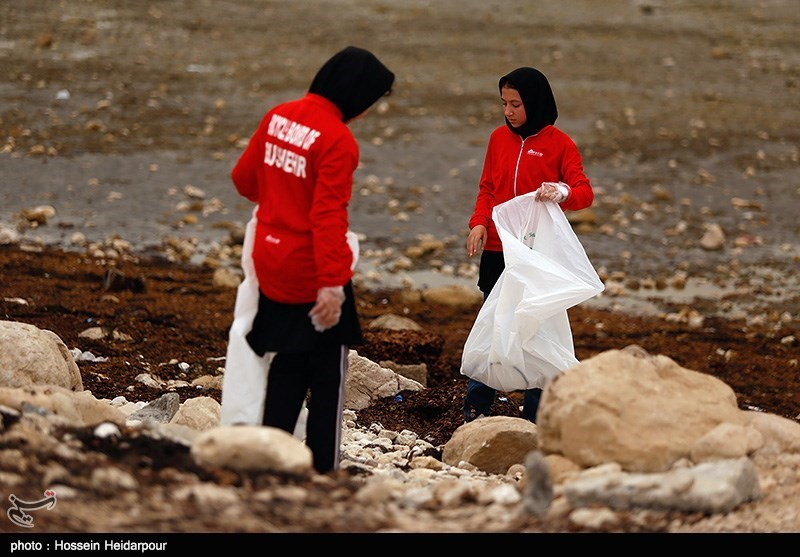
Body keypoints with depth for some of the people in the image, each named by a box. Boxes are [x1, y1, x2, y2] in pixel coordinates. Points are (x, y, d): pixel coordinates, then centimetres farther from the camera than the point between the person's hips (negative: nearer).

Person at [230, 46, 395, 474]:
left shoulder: (278, 117, 3)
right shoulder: (337, 140, -19)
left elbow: (243, 178, 15)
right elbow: (328, 217, -25)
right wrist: (332, 283, -27)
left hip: (272, 269, 7)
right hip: (313, 277, -7)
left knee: (286, 370, 18)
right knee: (328, 378, 6)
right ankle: (322, 470, 9)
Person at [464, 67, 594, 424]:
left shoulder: (559, 144, -4)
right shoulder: (499, 138, 8)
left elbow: (585, 193, -9)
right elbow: (487, 188, 13)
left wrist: (563, 193, -32)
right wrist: (479, 222, -6)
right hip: (497, 251, 3)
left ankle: (534, 417, 10)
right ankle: (475, 410, 11)